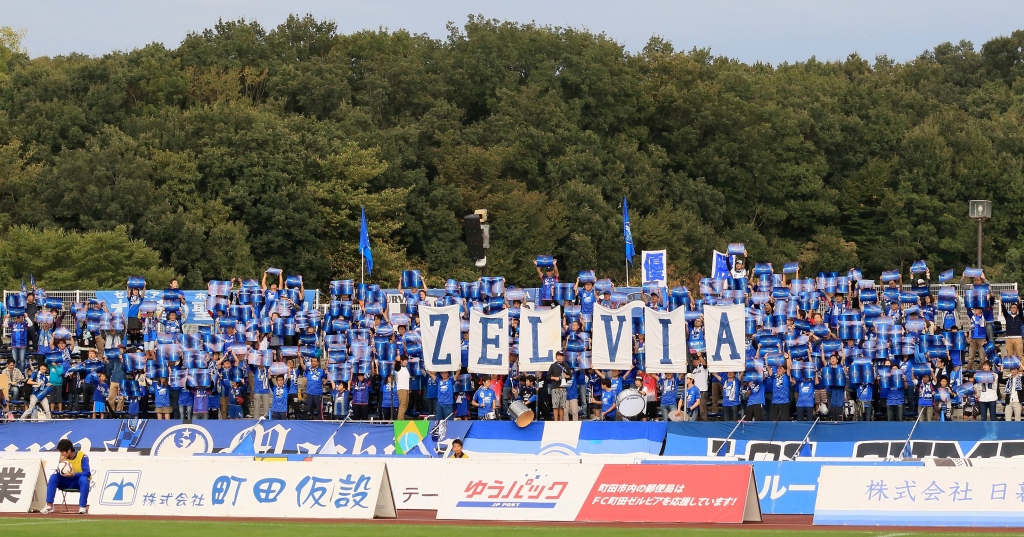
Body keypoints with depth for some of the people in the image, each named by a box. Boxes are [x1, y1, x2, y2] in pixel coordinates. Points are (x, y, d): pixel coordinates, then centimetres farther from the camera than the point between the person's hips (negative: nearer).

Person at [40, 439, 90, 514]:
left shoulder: (82, 456, -16)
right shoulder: (63, 457, -3)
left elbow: (87, 473, -23)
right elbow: (59, 473, -3)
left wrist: (74, 474, -37)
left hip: (78, 482, -4)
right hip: (66, 482, 4)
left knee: (84, 479, -37)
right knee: (53, 477, -19)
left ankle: (82, 507, -39)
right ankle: (49, 506, -22)